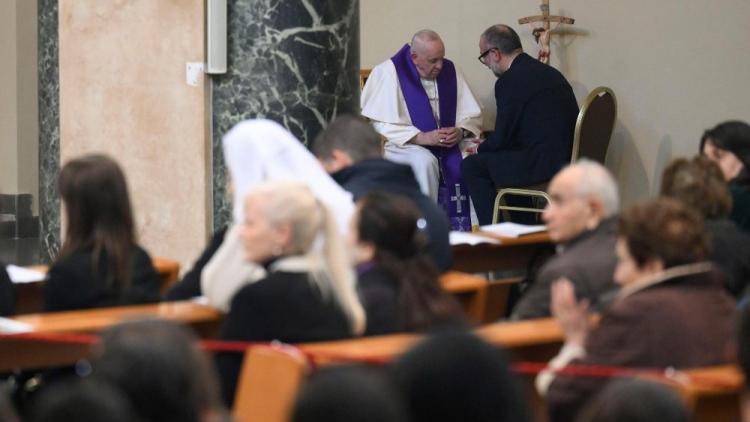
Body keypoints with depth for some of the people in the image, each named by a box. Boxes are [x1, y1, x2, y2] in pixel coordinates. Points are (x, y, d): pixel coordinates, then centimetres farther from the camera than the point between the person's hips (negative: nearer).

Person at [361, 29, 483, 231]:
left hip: (449, 144, 5)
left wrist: (461, 131, -14)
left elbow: (473, 116, 9)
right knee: (425, 162, -36)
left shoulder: (449, 71, 7)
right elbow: (383, 126, -15)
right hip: (401, 146, -4)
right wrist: (422, 137, -23)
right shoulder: (389, 72, -8)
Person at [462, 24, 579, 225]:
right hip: (569, 160, 9)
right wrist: (487, 144, 24)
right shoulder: (548, 72, 15)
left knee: (471, 166, 2)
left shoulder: (510, 81, -13)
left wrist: (481, 149, 12)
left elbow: (501, 139, -9)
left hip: (546, 164, -9)